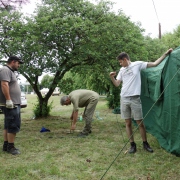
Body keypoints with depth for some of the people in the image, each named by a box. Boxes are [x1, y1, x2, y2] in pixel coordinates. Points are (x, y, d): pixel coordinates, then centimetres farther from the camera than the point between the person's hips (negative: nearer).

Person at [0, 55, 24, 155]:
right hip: (10, 104, -11)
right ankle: (10, 147, -1)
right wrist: (8, 100, -27)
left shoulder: (10, 71, 21)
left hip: (13, 103, 11)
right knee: (13, 125, -8)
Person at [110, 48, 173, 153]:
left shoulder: (137, 64, 0)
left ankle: (145, 143, 20)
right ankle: (133, 145, 16)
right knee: (128, 123, 5)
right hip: (124, 99, 4)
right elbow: (117, 84, 14)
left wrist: (166, 54, -1)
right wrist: (112, 78, -4)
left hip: (135, 98, -4)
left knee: (140, 122, 2)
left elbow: (155, 64, 1)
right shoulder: (122, 70, 14)